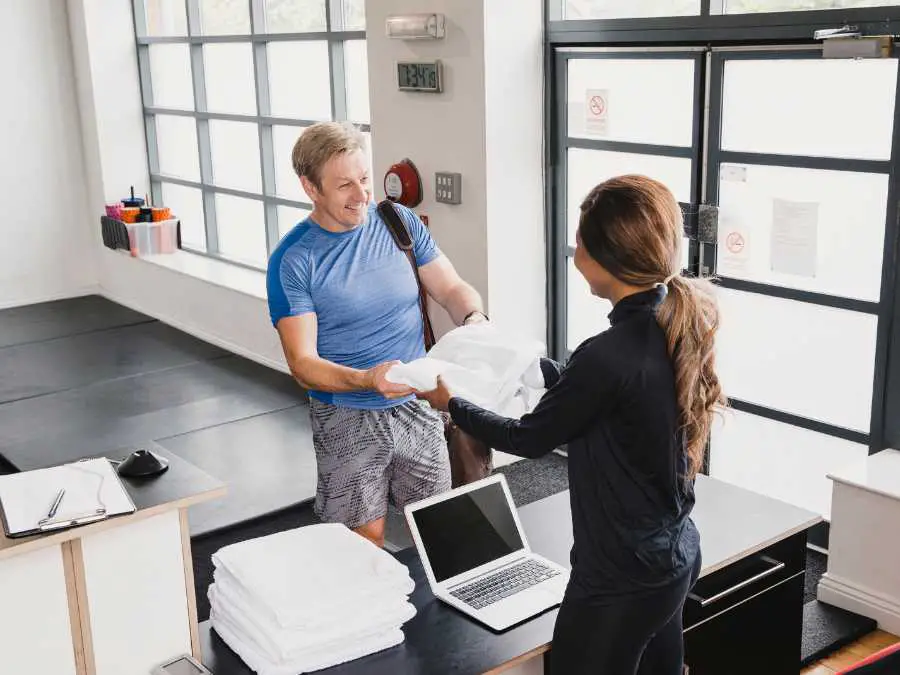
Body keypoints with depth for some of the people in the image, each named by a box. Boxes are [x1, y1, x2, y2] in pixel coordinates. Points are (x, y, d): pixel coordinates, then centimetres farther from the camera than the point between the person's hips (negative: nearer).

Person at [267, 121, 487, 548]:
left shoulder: (400, 223, 0)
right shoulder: (293, 260, -12)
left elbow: (452, 288, 3)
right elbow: (302, 364, -15)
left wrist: (474, 318, -20)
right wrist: (366, 379, -33)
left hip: (418, 405, 3)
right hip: (348, 419, -3)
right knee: (365, 541, 5)